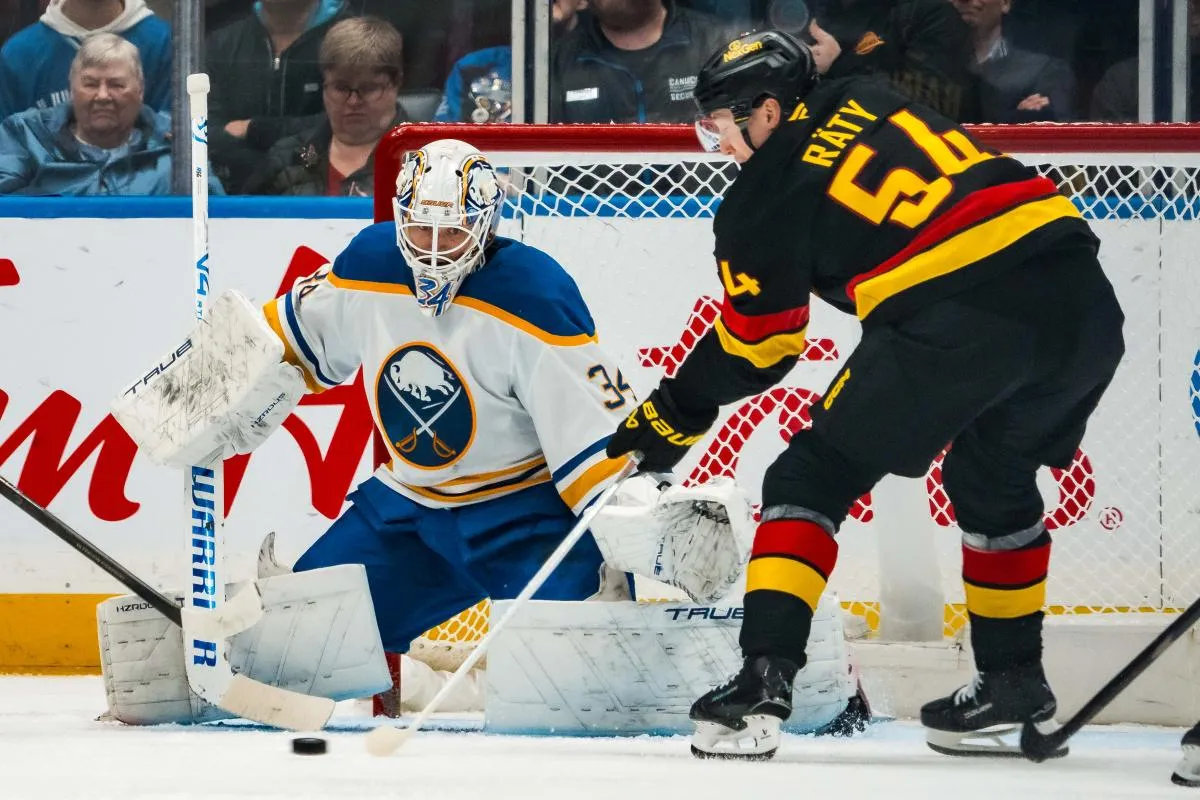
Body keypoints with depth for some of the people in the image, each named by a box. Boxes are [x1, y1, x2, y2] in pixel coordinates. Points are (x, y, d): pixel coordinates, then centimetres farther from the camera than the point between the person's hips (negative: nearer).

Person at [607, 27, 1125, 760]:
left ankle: (765, 677, -4)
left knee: (815, 475, 6)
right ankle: (1014, 681, 34)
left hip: (959, 324, -7)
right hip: (1083, 296, 7)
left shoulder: (769, 192, 7)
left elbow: (755, 346, 14)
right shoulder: (866, 98, 21)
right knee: (993, 474, 30)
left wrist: (672, 415, 26)